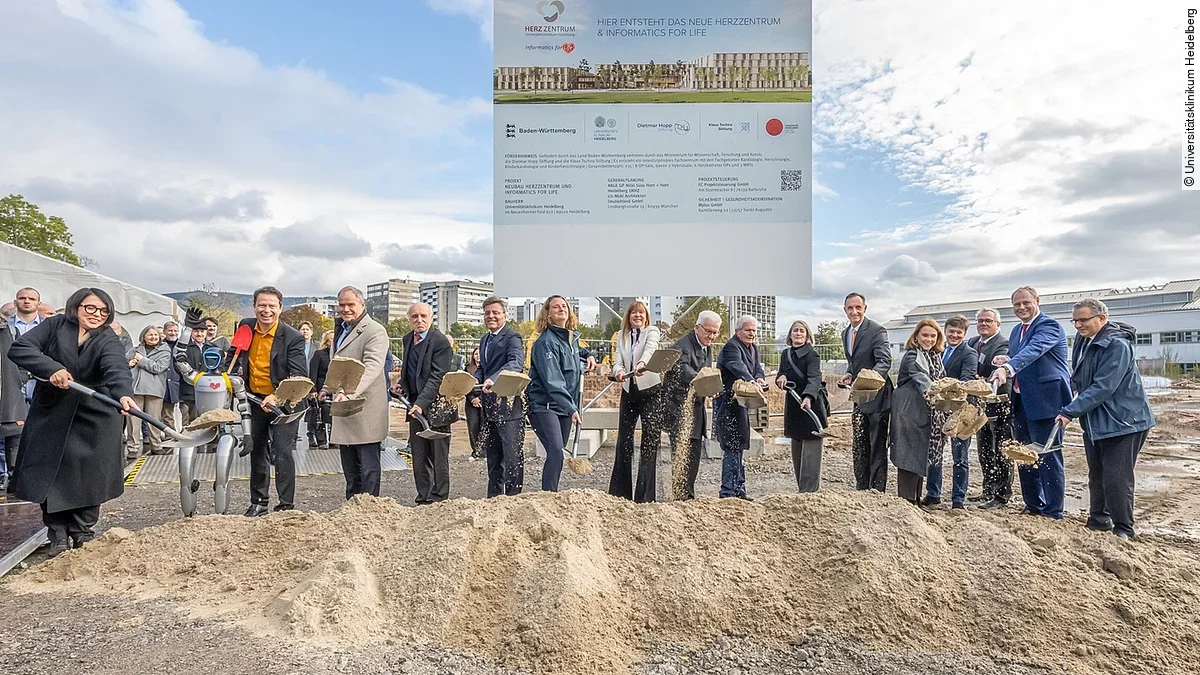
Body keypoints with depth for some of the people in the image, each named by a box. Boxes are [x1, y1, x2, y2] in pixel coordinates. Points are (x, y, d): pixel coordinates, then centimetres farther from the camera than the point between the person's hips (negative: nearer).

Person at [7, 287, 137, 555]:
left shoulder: (109, 340, -9)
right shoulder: (55, 326, -2)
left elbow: (117, 370, -28)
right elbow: (19, 348, -12)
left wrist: (124, 394, -48)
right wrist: (51, 368, -28)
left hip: (93, 418, -1)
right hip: (50, 414, 2)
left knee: (89, 476, 0)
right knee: (49, 474, 3)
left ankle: (83, 533, 17)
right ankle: (58, 535, 18)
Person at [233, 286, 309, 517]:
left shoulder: (293, 337, -19)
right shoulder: (245, 327, -3)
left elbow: (300, 376, -25)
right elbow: (238, 355, 19)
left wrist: (278, 398, -35)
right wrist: (237, 371, 3)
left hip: (284, 402, -6)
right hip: (255, 400, 6)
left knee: (283, 452, -10)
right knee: (257, 452, 17)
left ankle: (286, 505, 0)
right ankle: (259, 502, 32)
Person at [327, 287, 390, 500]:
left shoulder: (375, 331, -12)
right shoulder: (340, 329, 17)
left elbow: (372, 366, -27)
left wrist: (350, 392, -40)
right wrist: (332, 388, 16)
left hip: (366, 412, -9)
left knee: (369, 469, 0)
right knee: (350, 470, 18)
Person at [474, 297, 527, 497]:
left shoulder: (512, 337, -10)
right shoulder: (484, 340, 18)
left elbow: (516, 363, -27)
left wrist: (494, 380, -41)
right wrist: (475, 380, 1)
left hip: (508, 404, -9)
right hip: (489, 406, 9)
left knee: (512, 456, -2)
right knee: (492, 455, 17)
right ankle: (494, 496, 28)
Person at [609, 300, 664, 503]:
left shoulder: (652, 332, 0)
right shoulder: (621, 336, 13)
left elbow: (650, 349, -22)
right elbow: (617, 360, 0)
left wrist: (642, 364, -44)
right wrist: (618, 371, -24)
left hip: (650, 390, -4)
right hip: (628, 391, 4)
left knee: (650, 441, -5)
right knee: (623, 440, 6)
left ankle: (644, 496, 0)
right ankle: (619, 492, 16)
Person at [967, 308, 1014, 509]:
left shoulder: (1003, 345, -14)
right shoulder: (972, 343, 10)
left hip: (999, 405, -8)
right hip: (981, 405, 8)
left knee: (1001, 454, 0)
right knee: (984, 452, 18)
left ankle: (1002, 496, 9)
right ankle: (988, 491, 31)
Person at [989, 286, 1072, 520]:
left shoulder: (1049, 326, -10)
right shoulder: (1017, 330, 17)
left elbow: (1033, 350, -30)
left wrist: (1008, 367, -45)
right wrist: (1005, 362, 1)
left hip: (1045, 401, -9)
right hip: (1022, 402, 9)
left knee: (1048, 457, -2)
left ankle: (1052, 511, 8)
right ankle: (1033, 506, 28)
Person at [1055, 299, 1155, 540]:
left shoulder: (1117, 345, -19)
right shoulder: (1082, 340, 6)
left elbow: (1103, 387, -26)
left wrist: (1070, 411, -26)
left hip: (1123, 422, -8)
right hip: (1094, 422, 8)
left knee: (1117, 479, -5)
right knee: (1096, 475, 16)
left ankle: (1123, 530, 10)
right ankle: (1098, 522, 30)